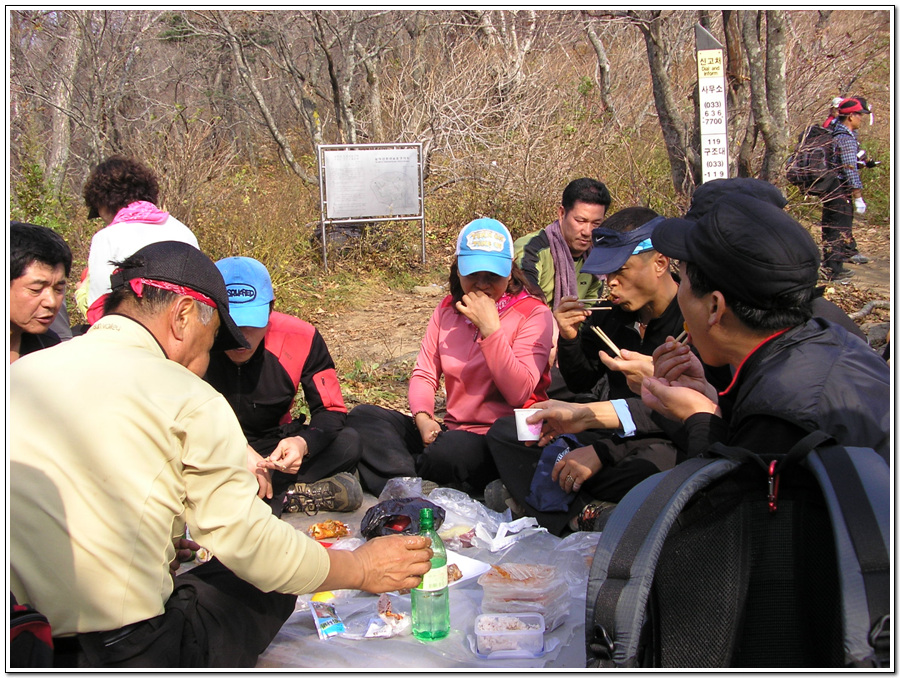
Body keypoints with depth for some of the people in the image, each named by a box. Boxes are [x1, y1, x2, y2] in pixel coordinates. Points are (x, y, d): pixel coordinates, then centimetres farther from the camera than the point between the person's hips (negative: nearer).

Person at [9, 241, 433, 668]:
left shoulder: (20, 373, 10)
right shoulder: (187, 398, -9)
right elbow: (250, 541, -5)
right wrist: (362, 568, 10)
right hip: (126, 654, -6)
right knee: (272, 581, 15)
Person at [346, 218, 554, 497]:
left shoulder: (533, 314, -7)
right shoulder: (448, 309, 11)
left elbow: (519, 393, -18)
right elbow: (424, 373, 9)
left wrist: (490, 328, -22)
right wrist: (423, 418, -12)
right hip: (451, 430, 6)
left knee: (447, 450, -39)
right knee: (362, 417, -10)